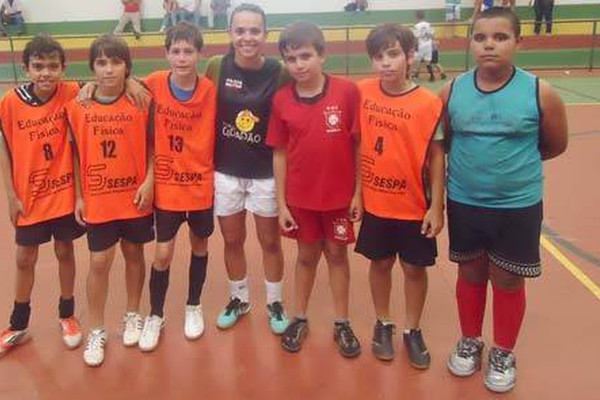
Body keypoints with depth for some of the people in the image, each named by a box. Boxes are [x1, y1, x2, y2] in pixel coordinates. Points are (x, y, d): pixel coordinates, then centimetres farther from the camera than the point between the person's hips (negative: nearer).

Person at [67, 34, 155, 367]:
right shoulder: (77, 107, -4)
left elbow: (153, 145, -1)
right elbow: (76, 154, 1)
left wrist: (149, 181, -11)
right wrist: (78, 196, 1)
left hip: (134, 197, 0)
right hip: (97, 200, 0)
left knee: (134, 254, 14)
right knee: (99, 262, 5)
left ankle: (133, 315, 34)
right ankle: (96, 331, 21)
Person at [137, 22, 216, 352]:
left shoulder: (210, 90, -11)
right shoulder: (153, 84, -11)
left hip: (202, 185, 1)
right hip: (166, 186, 0)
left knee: (200, 246, 15)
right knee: (163, 253, 2)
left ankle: (193, 307, 37)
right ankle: (155, 316, 25)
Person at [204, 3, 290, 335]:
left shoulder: (279, 73, -11)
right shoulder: (216, 68, -6)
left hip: (266, 173, -1)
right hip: (226, 172, 2)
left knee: (270, 241, 13)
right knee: (232, 241, 15)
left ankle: (275, 303, 33)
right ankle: (238, 299, 37)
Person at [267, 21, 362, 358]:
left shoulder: (347, 92, -12)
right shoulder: (282, 100, -6)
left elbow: (358, 145, -6)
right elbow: (280, 153, -1)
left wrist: (358, 192, -5)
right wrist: (281, 203, -2)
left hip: (340, 194, -1)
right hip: (300, 196, 1)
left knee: (337, 254, 14)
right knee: (307, 255, 16)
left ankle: (342, 324, 29)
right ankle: (300, 319, 33)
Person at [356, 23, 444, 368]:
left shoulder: (430, 103, -13)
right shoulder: (362, 93, -5)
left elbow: (436, 157, -8)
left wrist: (437, 206, -8)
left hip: (414, 205, -2)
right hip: (373, 202, 2)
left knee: (415, 268, 12)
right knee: (380, 263, 17)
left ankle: (413, 330, 32)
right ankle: (383, 324, 36)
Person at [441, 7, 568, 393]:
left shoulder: (540, 93, -12)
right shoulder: (452, 92, -7)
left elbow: (555, 145, 2)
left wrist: (514, 162, 5)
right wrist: (476, 162, 3)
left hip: (518, 207, -2)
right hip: (463, 204, 2)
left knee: (508, 281, 12)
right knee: (470, 275, 18)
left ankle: (504, 354, 33)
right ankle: (470, 342, 39)